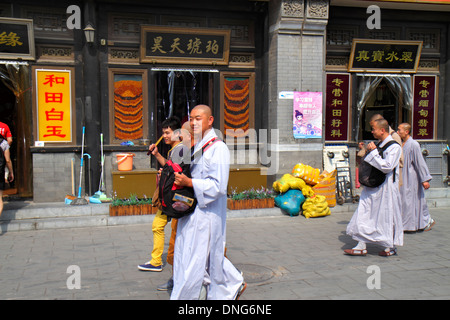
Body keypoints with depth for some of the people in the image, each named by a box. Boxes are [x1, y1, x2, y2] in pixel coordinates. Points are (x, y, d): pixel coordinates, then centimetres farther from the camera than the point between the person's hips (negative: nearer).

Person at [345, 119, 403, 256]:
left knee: (388, 216, 4)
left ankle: (391, 247, 21)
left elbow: (386, 166, -25)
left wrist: (373, 152, -19)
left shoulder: (394, 147, -13)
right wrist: (367, 151, 5)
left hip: (386, 187, -8)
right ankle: (362, 246, 10)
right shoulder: (379, 145, 11)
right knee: (365, 214, 5)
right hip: (373, 187, 8)